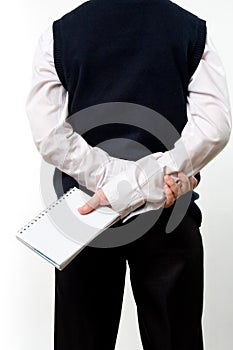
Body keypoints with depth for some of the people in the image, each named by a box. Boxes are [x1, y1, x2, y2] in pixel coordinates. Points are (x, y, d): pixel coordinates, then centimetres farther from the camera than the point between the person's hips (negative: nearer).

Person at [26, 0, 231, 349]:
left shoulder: (58, 33, 3)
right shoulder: (193, 29, 3)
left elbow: (49, 136, -8)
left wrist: (128, 180, -11)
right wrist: (151, 176, -14)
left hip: (85, 207, 1)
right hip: (169, 213, 0)